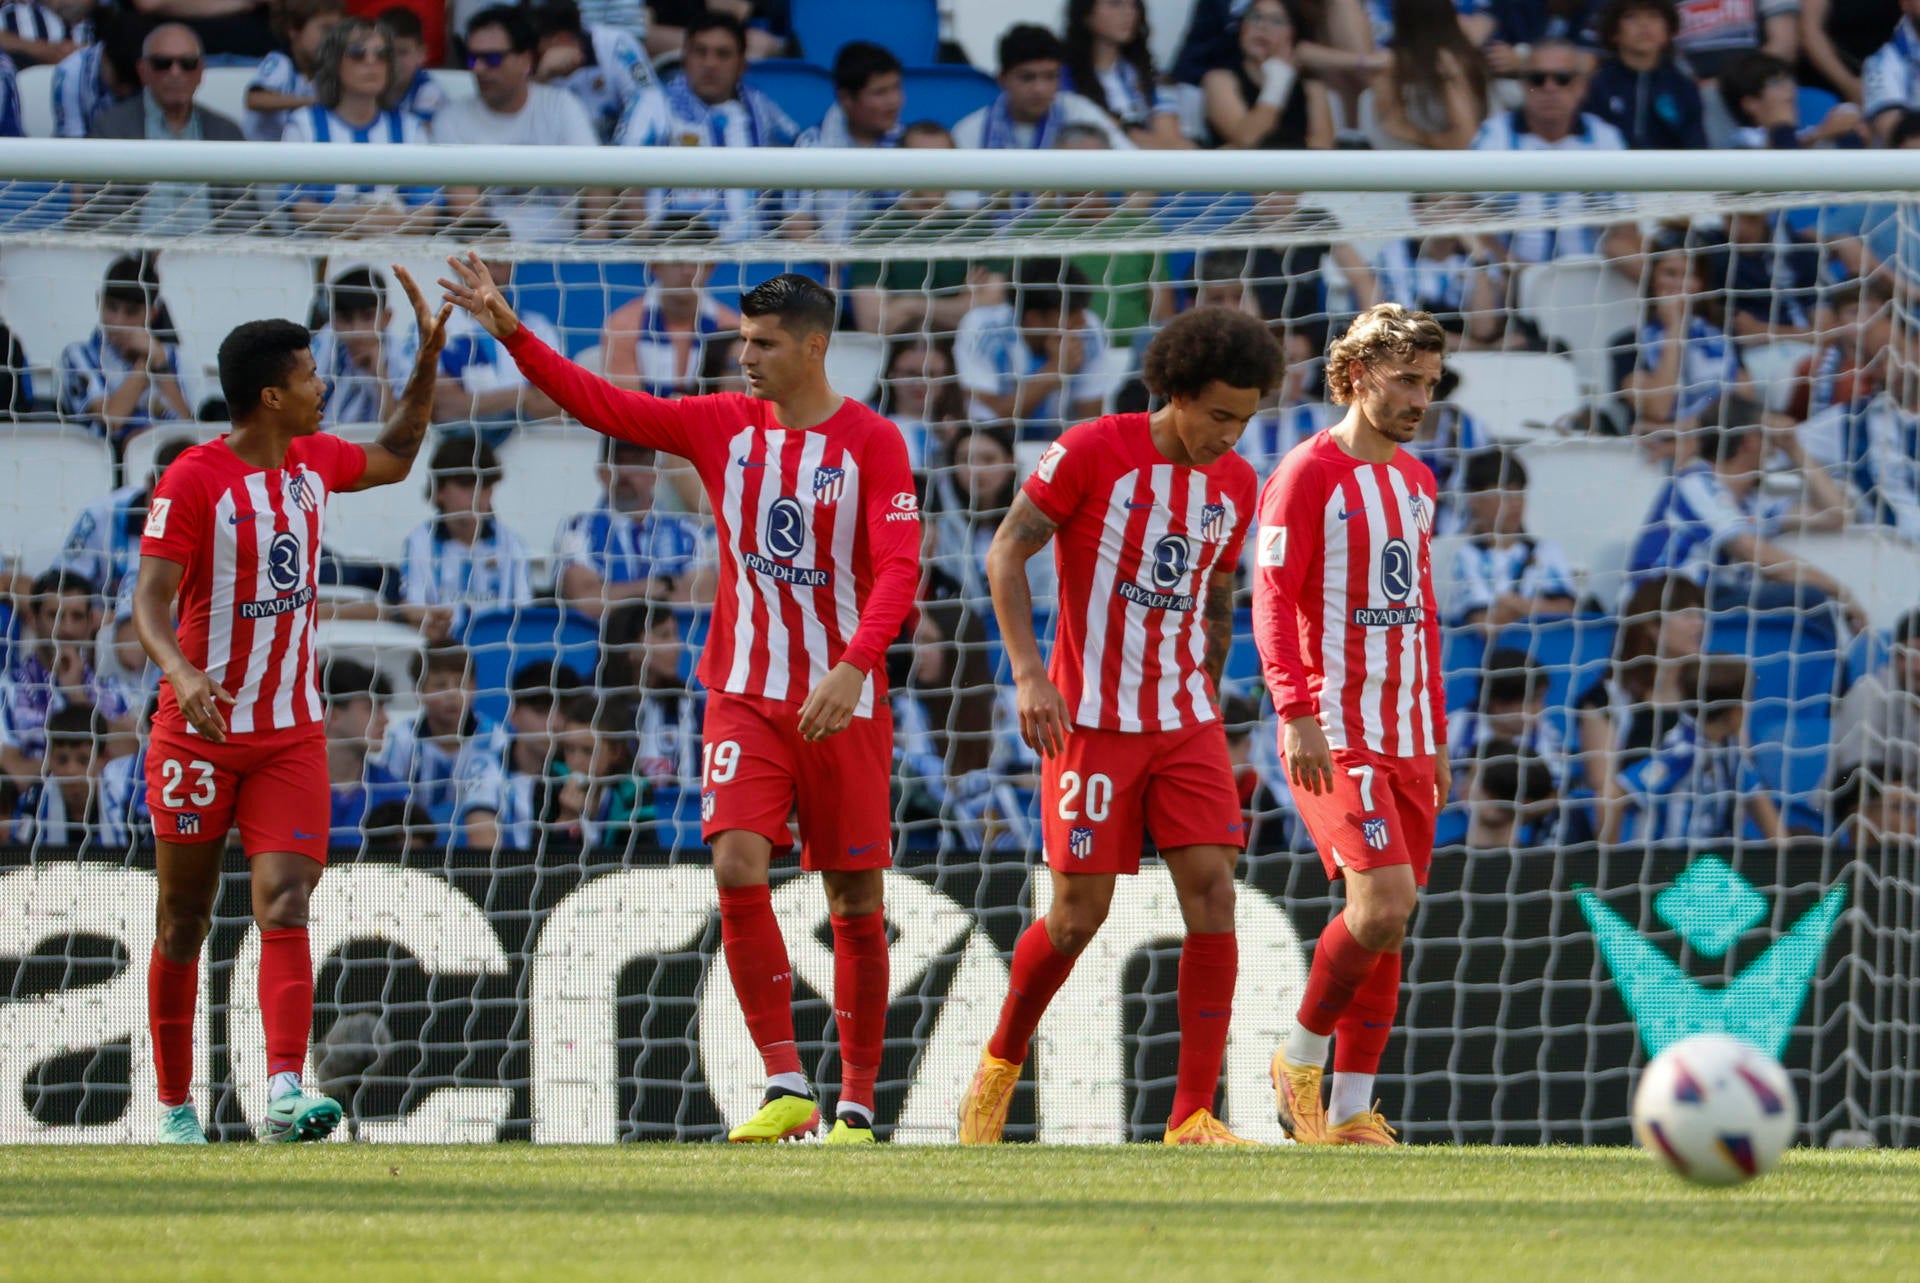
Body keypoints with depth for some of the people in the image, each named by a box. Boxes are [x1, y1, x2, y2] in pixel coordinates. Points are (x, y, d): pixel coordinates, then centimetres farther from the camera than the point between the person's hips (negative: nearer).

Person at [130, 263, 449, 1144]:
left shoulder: (312, 462, 8)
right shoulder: (194, 481, -12)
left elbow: (393, 458, 29)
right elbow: (151, 596, -18)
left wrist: (429, 356, 20)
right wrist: (181, 672, -37)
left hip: (291, 733, 4)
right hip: (200, 732, -4)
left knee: (285, 906, -14)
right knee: (185, 923, 7)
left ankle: (284, 1094, -27)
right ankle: (175, 1107, 18)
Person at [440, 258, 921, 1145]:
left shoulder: (872, 444, -7)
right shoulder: (724, 427, 6)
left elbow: (899, 567, -16)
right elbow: (601, 405, 6)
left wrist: (853, 667, -30)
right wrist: (512, 335, -4)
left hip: (844, 704, -3)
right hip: (747, 696, 3)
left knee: (855, 903, 2)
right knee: (737, 868, -16)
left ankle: (856, 1104, 13)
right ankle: (785, 1087, -15)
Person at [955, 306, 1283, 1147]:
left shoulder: (1235, 486, 6)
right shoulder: (1092, 453, -10)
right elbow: (1005, 554, -8)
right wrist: (1029, 674, -18)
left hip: (1186, 723, 4)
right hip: (1091, 723, -4)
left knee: (1213, 894, -10)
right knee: (1079, 915, -3)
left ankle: (1194, 1117, -11)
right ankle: (1002, 1062, 25)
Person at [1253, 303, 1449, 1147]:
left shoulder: (1415, 483, 17)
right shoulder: (1308, 474, -7)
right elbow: (1273, 599, -12)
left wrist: (1436, 735, 21)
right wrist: (1297, 713, -22)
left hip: (1407, 736, 8)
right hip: (1336, 731, -8)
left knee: (1388, 925, 4)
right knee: (1382, 902, -19)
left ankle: (1350, 1112, 8)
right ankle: (1301, 1058, 0)